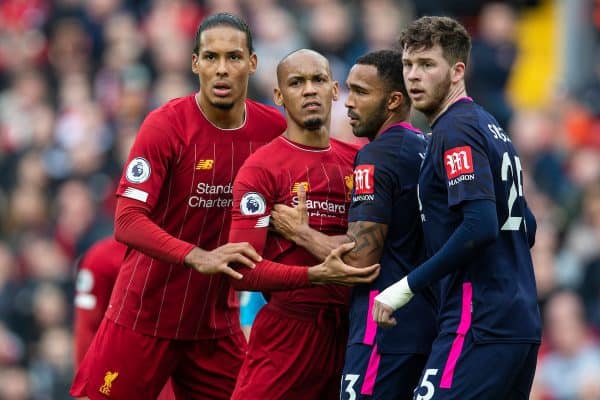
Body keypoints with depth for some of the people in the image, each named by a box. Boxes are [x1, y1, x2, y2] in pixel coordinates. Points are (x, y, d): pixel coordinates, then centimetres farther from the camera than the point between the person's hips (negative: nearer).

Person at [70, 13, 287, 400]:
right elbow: (127, 222, -20)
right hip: (144, 319, -4)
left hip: (218, 322, 4)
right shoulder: (166, 125, -13)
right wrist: (199, 258, -32)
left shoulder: (273, 128, -1)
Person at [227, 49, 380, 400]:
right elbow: (243, 270, -13)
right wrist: (318, 275, -25)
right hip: (287, 332, -5)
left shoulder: (356, 159, 11)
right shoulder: (262, 169, -6)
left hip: (348, 331, 5)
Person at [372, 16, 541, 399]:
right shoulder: (491, 126, 18)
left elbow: (480, 227, -21)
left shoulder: (455, 131, -10)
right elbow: (526, 227, 24)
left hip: (479, 327, -10)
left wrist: (408, 286, -16)